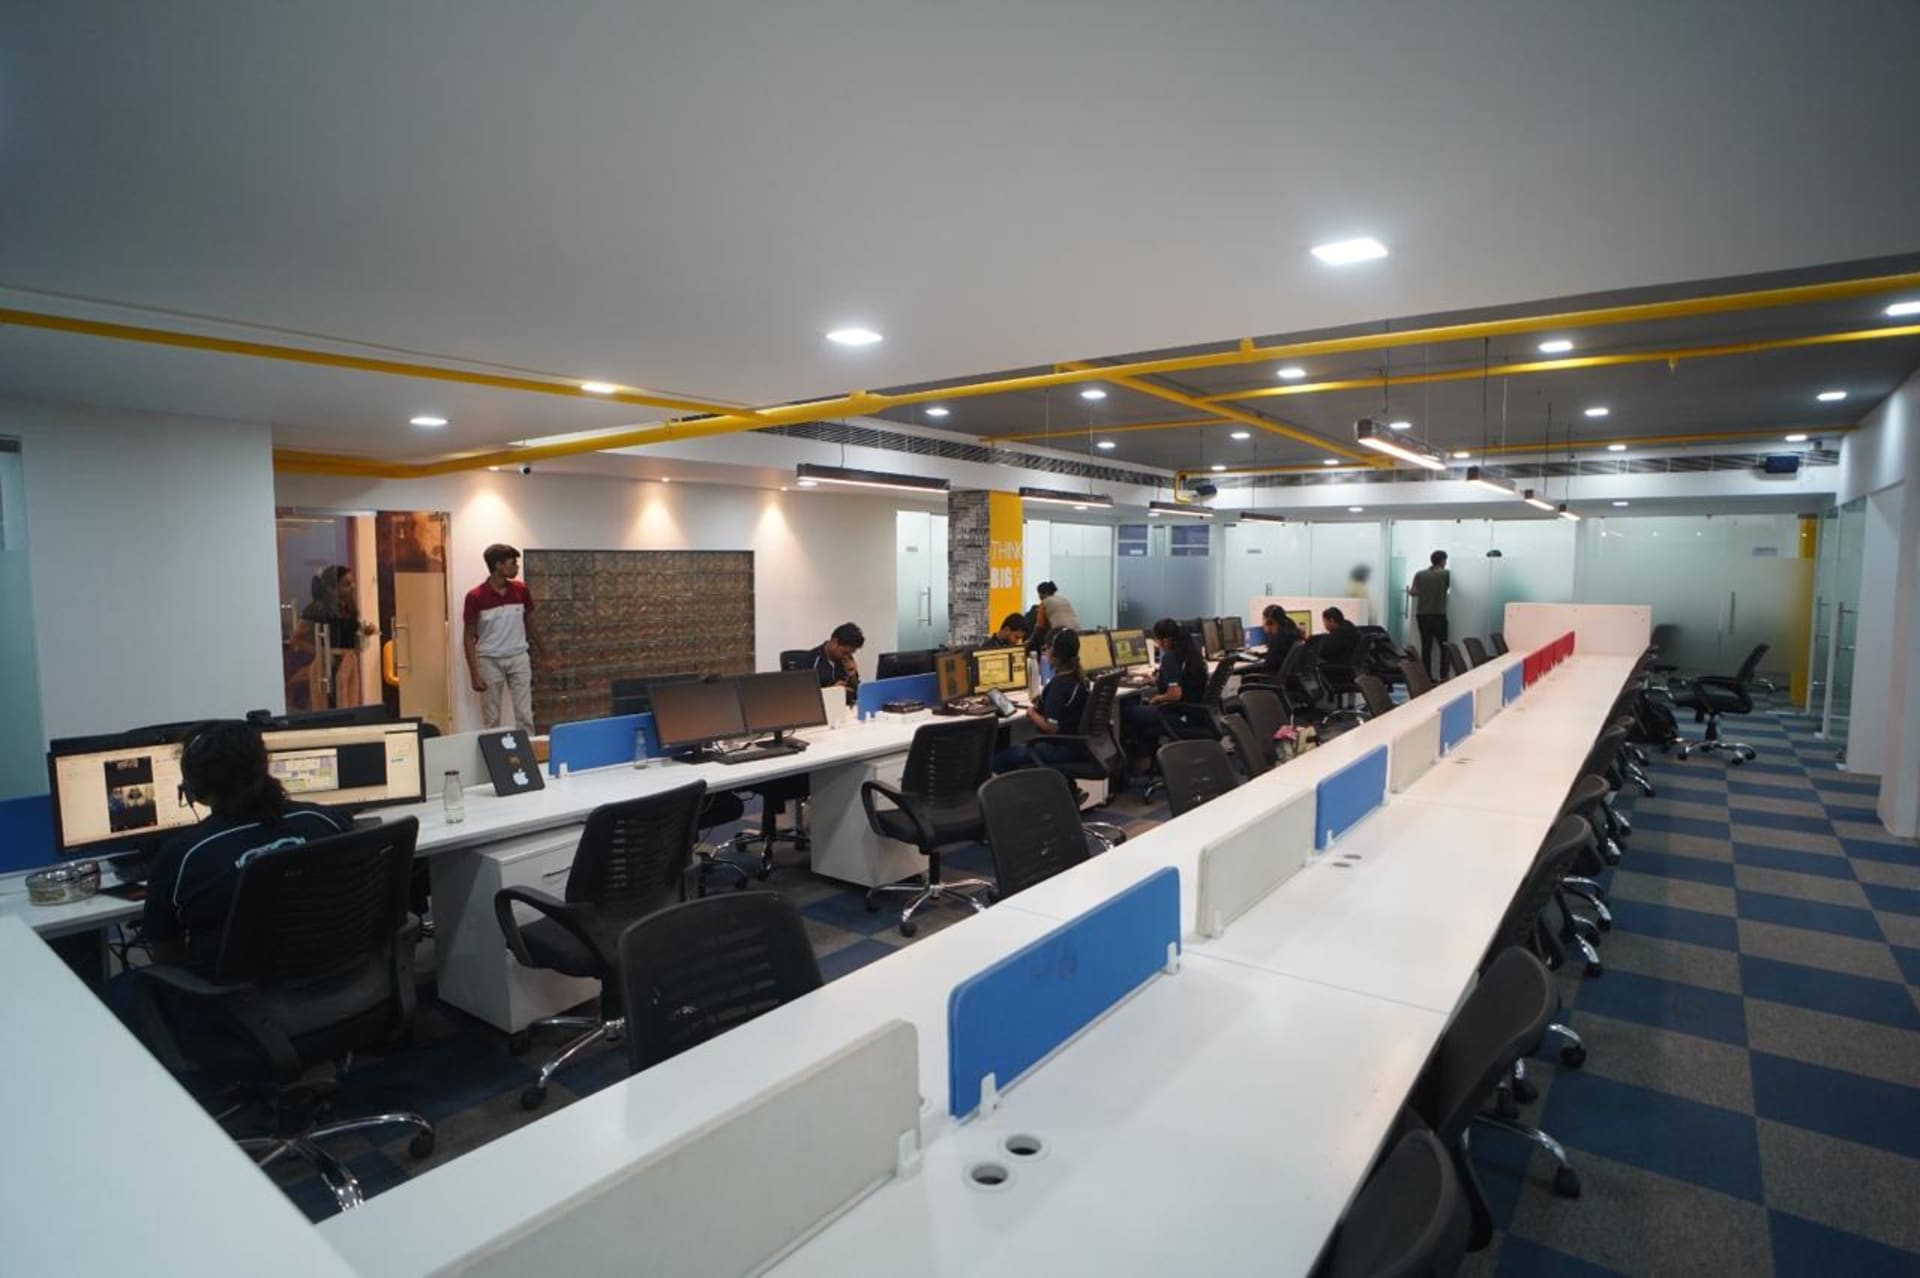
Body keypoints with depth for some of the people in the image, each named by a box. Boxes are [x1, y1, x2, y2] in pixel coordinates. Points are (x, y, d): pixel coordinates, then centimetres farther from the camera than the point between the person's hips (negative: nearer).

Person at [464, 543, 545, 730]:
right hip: (489, 661, -2)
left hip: (518, 658, 3)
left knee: (525, 715, 1)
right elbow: (470, 637, -6)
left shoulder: (521, 590, -1)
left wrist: (542, 653, 17)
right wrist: (474, 674, -11)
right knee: (492, 719, 4)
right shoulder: (475, 597, -11)